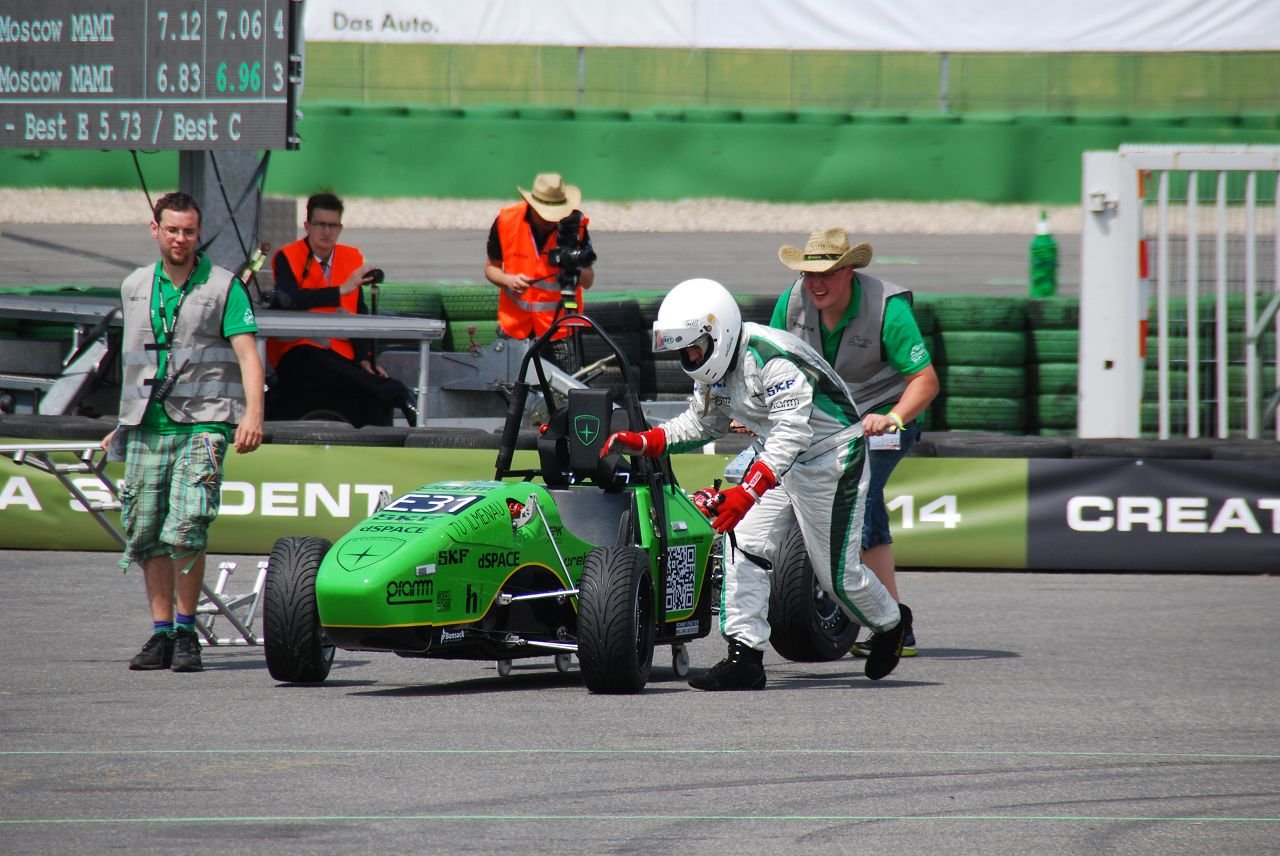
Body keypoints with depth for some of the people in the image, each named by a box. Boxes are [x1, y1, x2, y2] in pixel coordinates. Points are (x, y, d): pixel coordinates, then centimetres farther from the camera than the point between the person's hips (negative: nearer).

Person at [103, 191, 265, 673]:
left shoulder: (224, 287, 0)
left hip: (202, 422, -5)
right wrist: (125, 421, 25)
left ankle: (186, 631, -1)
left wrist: (253, 413, -22)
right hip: (147, 428, 5)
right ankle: (161, 634, 11)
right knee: (145, 533, 2)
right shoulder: (134, 288, 14)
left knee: (186, 529, -15)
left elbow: (247, 353, -8)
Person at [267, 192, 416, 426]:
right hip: (298, 352, -4)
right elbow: (289, 299, -23)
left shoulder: (352, 258, 12)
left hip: (340, 354, 4)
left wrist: (365, 358, -2)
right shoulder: (287, 258, -3)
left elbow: (359, 314, 13)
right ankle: (396, 395, -34)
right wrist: (342, 290, -25)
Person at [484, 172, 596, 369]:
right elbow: (491, 268, 4)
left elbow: (588, 281, -4)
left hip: (560, 325, -1)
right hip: (515, 323, 1)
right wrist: (509, 280, -18)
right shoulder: (506, 221, -8)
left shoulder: (575, 224, -10)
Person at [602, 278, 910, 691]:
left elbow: (793, 432, -37)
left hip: (831, 459, -8)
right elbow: (700, 424, 13)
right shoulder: (715, 366, -2)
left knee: (837, 571, 1)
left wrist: (747, 492, -45)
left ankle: (890, 624, 31)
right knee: (746, 546, -8)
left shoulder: (772, 358, -31)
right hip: (780, 459, 8)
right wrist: (642, 442, -3)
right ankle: (744, 657, -9)